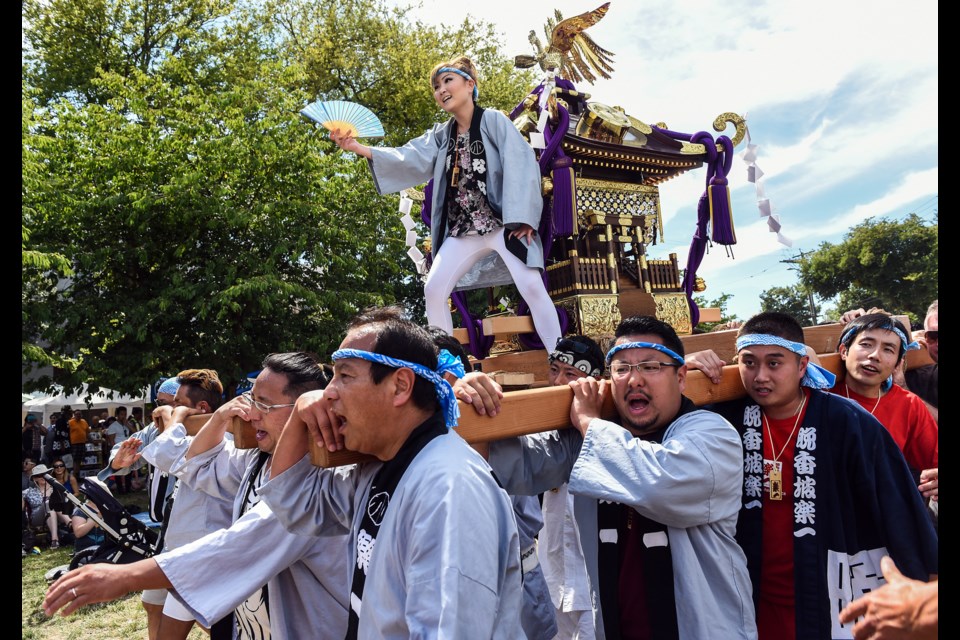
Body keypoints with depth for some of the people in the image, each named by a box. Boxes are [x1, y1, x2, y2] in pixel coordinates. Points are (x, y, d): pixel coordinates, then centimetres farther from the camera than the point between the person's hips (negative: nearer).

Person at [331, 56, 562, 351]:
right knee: (434, 290, -3)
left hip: (503, 224, -5)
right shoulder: (441, 135, 12)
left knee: (532, 287, -18)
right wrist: (358, 147, -15)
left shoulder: (493, 120, -3)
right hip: (463, 231, 6)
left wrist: (521, 217, -22)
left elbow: (520, 164, -12)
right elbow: (410, 159, -2)